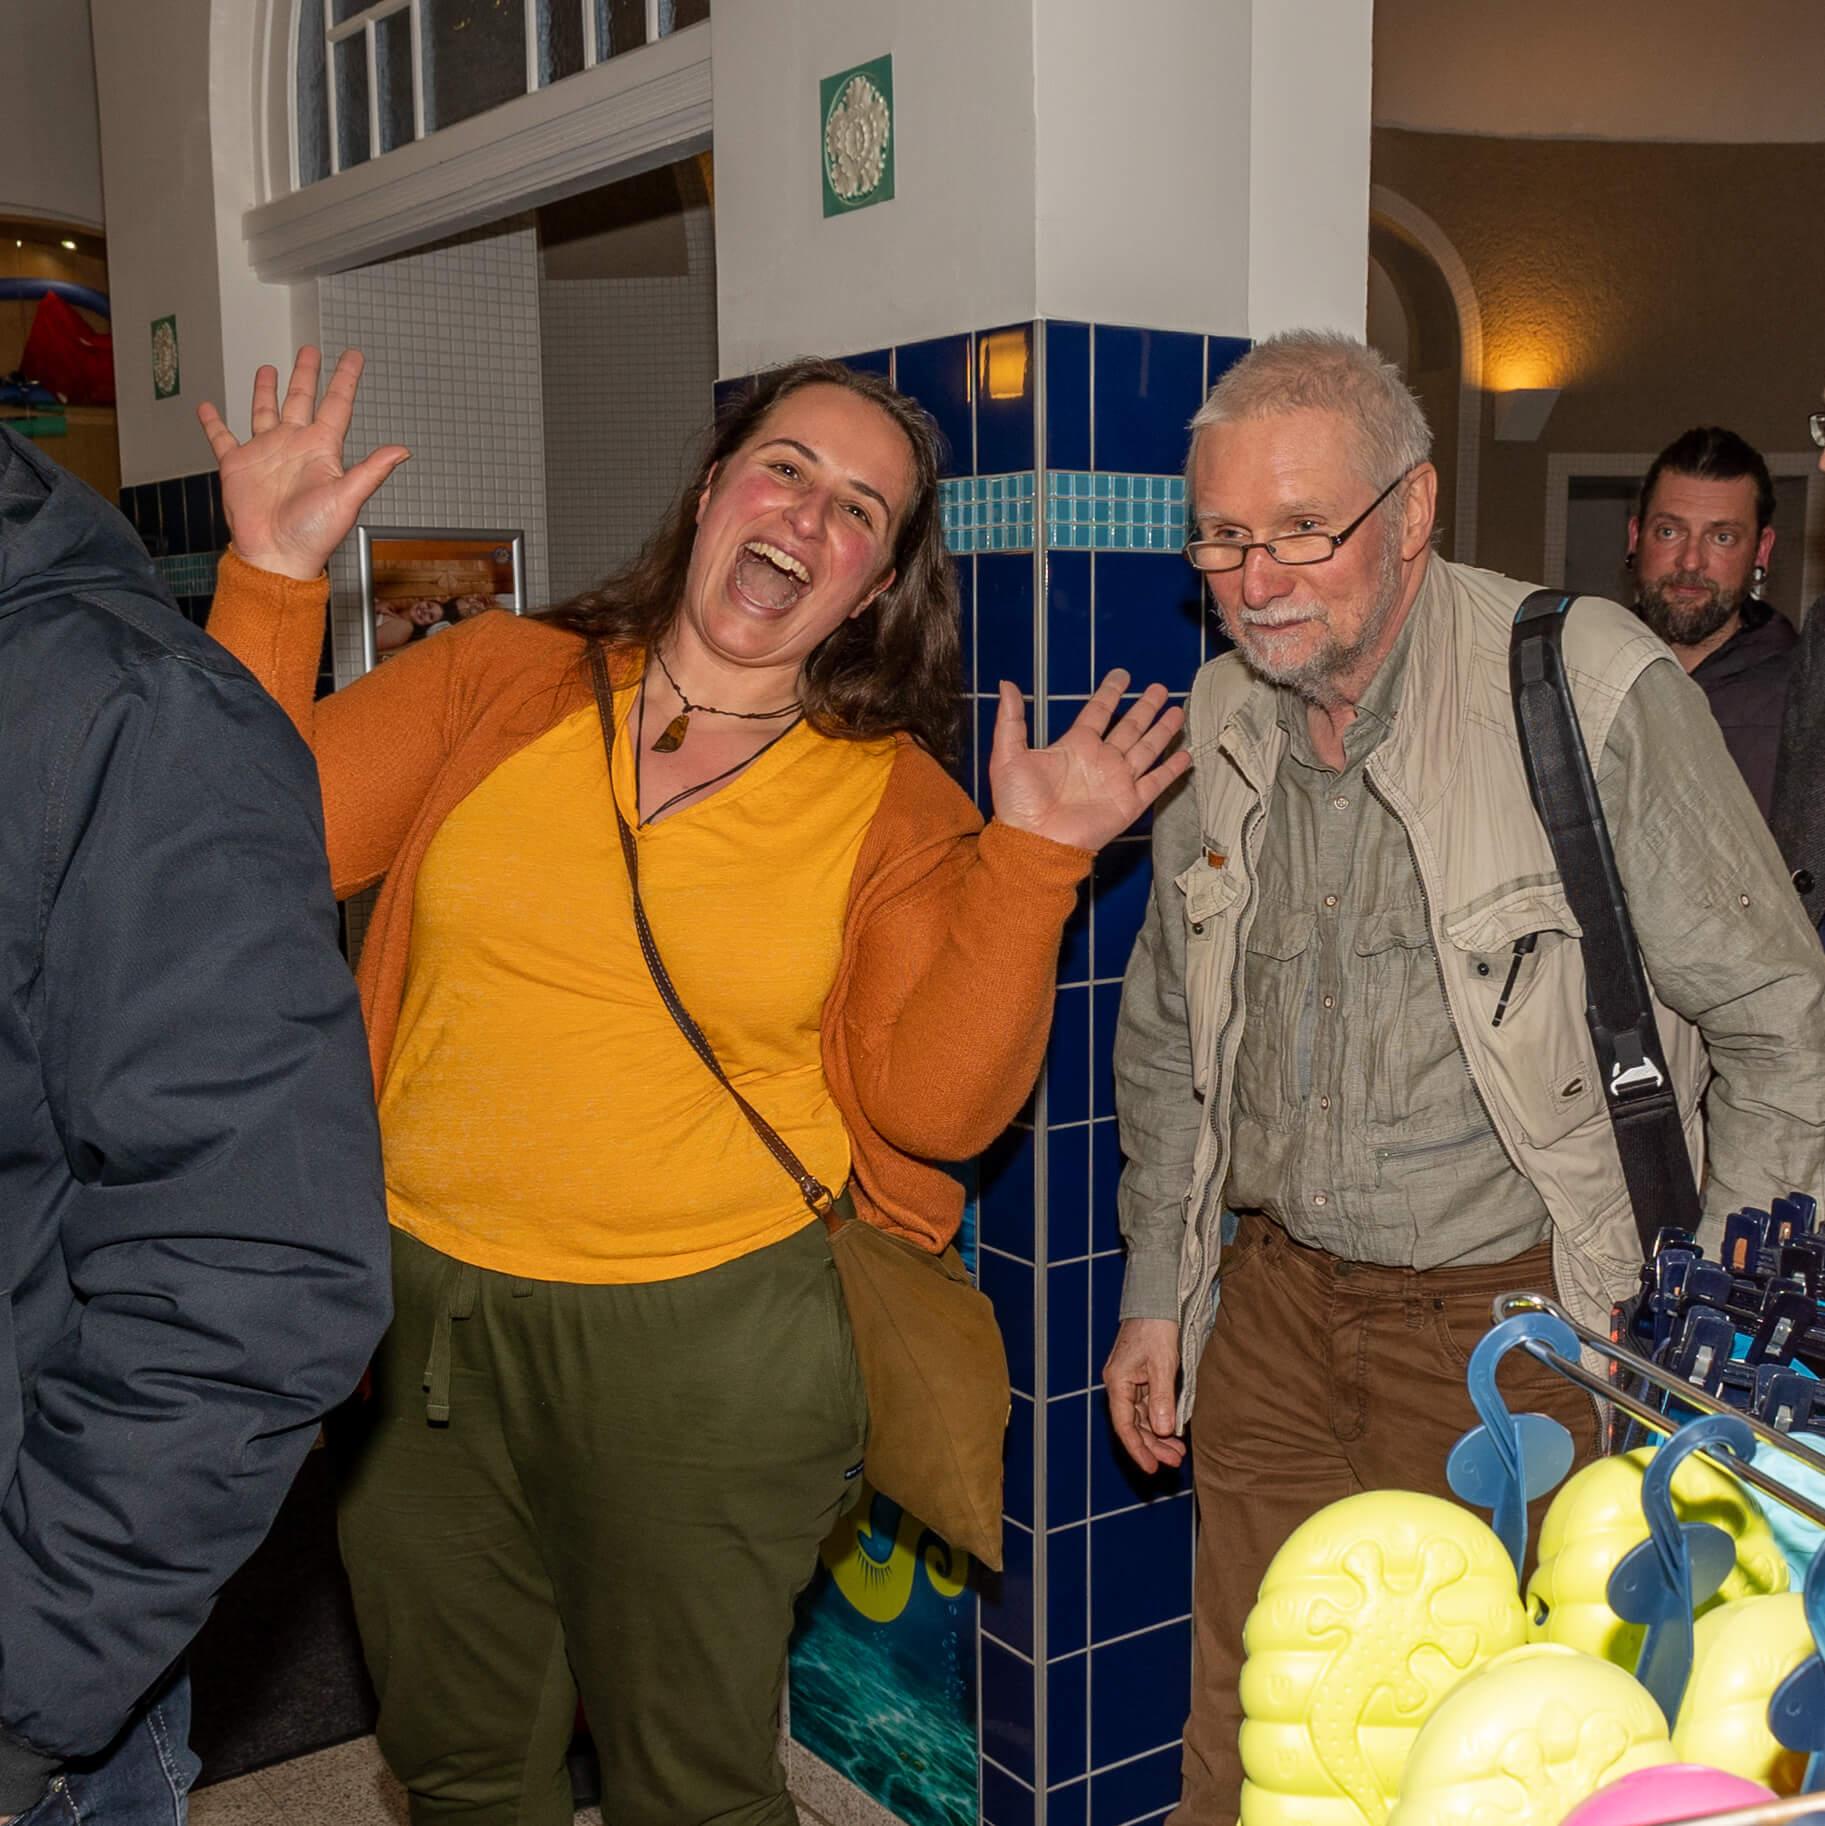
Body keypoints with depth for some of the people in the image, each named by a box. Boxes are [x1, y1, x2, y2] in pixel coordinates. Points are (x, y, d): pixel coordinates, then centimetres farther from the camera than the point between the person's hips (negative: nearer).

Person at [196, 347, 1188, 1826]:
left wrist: (1030, 861, -19)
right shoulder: (499, 680, 1)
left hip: (707, 1340, -2)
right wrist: (272, 582, -9)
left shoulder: (895, 802, -2)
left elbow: (936, 1105, -10)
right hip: (420, 1306, 2)